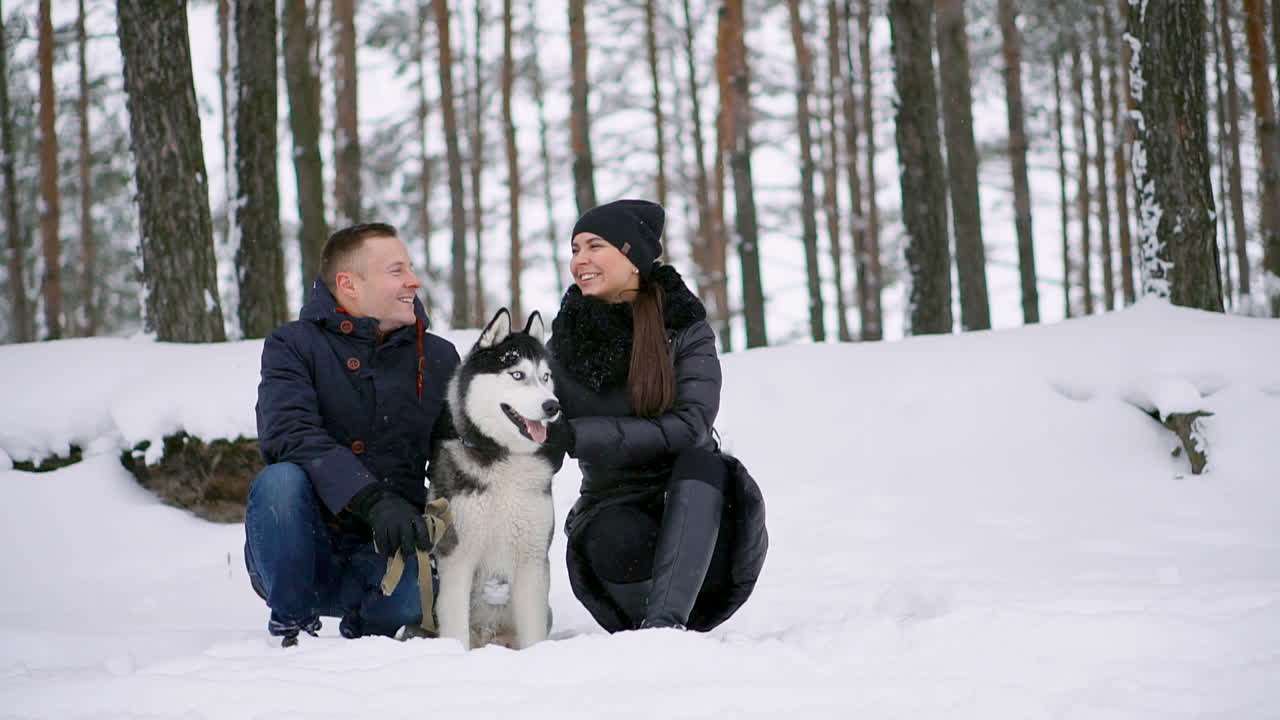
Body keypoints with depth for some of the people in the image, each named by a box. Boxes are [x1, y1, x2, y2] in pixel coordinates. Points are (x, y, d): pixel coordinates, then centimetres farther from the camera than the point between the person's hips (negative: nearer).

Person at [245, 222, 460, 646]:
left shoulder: (438, 358, 10)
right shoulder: (293, 345, -3)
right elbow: (288, 433, -21)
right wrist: (372, 499, -33)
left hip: (384, 549, 2)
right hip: (297, 556, -2)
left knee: (418, 593, -32)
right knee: (281, 479, -32)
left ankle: (365, 628, 6)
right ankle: (292, 627, -12)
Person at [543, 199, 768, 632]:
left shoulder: (685, 329, -5)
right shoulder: (567, 344, 3)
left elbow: (689, 428, -20)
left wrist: (574, 434, -27)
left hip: (693, 515, 0)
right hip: (613, 509, 1)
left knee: (702, 463, -33)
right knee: (616, 538, -34)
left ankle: (663, 623, -38)